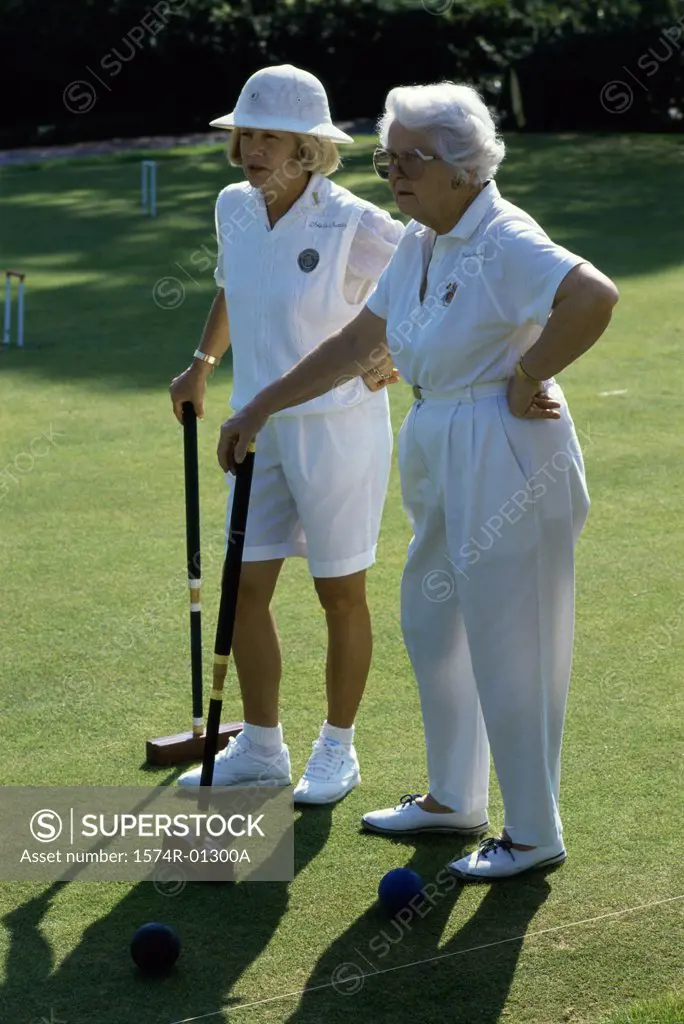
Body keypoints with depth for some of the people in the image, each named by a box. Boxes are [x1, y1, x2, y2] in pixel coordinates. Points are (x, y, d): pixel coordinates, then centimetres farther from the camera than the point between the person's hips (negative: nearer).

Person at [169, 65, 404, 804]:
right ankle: (260, 747, 24)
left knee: (340, 595, 7)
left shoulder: (354, 225, -18)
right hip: (260, 428, 6)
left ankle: (337, 750, 23)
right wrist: (203, 363, 16)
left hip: (337, 429, -6)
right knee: (246, 588, 9)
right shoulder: (234, 208, 1)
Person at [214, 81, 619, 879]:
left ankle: (534, 835, 13)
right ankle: (453, 800, 36)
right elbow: (358, 343, 17)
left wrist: (525, 377, -24)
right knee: (431, 627, 20)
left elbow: (594, 297, -36)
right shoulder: (420, 243, 9)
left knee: (508, 648, -1)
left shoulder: (504, 241, -19)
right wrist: (260, 408, 16)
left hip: (506, 460, -10)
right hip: (442, 458, 10)